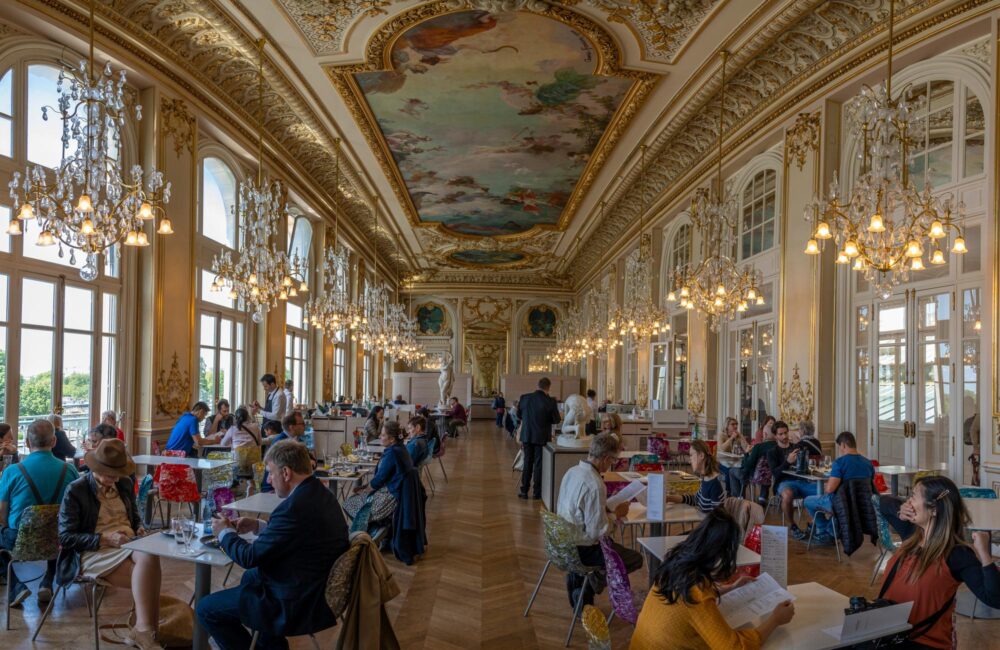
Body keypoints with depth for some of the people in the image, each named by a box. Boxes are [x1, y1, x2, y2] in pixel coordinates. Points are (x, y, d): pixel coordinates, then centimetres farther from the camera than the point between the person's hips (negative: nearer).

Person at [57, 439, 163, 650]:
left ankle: (144, 629, -29)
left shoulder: (125, 483, 11)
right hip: (94, 552, -5)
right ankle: (146, 629, -22)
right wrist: (105, 539, -17)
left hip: (129, 545, 5)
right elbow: (65, 537, -7)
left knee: (150, 557, -33)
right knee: (147, 577, -30)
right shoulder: (76, 490, -5)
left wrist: (139, 528, 1)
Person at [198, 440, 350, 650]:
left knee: (206, 608, 3)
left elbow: (249, 557, -19)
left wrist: (225, 533, -1)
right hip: (319, 589, 9)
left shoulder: (294, 507, -28)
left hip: (295, 603, -9)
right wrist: (259, 526, 8)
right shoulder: (322, 494, 0)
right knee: (250, 577, 32)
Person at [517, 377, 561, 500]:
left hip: (527, 436, 3)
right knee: (539, 464, 9)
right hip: (542, 437, -3)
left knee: (527, 462, 15)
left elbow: (519, 415, 5)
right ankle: (537, 492, 15)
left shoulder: (524, 398, -7)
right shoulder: (550, 402, -17)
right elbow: (556, 420, -6)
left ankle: (524, 491, 18)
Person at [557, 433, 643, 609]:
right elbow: (598, 531, -24)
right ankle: (585, 593, 10)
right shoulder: (594, 484, -27)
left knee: (610, 543, 31)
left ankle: (576, 578, 20)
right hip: (581, 550, -8)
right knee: (636, 559, 8)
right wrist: (616, 514, -8)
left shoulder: (571, 471, -1)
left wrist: (608, 508, 7)